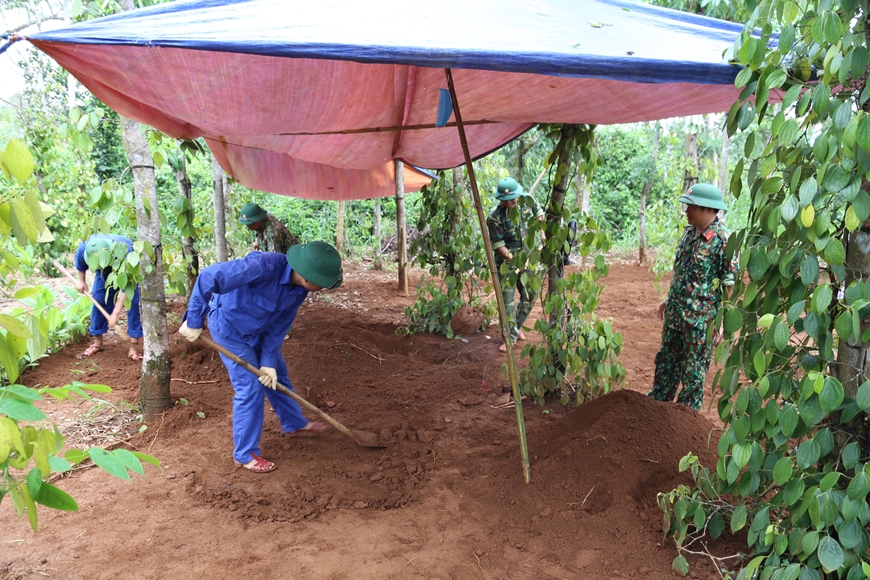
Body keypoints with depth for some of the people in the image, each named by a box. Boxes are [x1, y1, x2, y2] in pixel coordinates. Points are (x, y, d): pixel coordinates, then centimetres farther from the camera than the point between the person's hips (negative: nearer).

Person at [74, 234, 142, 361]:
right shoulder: (84, 248, -34)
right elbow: (80, 262, -5)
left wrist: (116, 313, -40)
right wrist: (81, 281, 7)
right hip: (105, 274, 4)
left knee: (134, 304, -17)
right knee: (98, 302, -1)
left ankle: (133, 347, -14)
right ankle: (97, 343, 19)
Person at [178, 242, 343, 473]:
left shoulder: (300, 289, -14)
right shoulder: (264, 265, -39)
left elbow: (278, 326, -5)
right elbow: (208, 277, -37)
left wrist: (269, 361, -11)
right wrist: (194, 322, -30)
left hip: (258, 330, 7)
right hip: (230, 328, -7)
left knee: (277, 375, 20)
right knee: (250, 389, -6)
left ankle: (294, 422, 43)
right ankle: (244, 454, 11)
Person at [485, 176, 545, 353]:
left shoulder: (528, 200, -9)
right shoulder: (495, 218, -23)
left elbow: (538, 214, 13)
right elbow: (498, 245, -18)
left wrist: (542, 234, 5)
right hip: (506, 260, -5)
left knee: (530, 296, 14)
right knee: (507, 299, -5)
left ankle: (517, 326, 35)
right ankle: (511, 337, 6)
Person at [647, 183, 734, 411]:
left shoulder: (723, 240, -17)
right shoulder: (689, 232, 6)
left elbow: (730, 286, -16)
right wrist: (668, 299, 19)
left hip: (701, 318, -7)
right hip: (675, 313, 7)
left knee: (693, 371, 7)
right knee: (666, 360, 18)